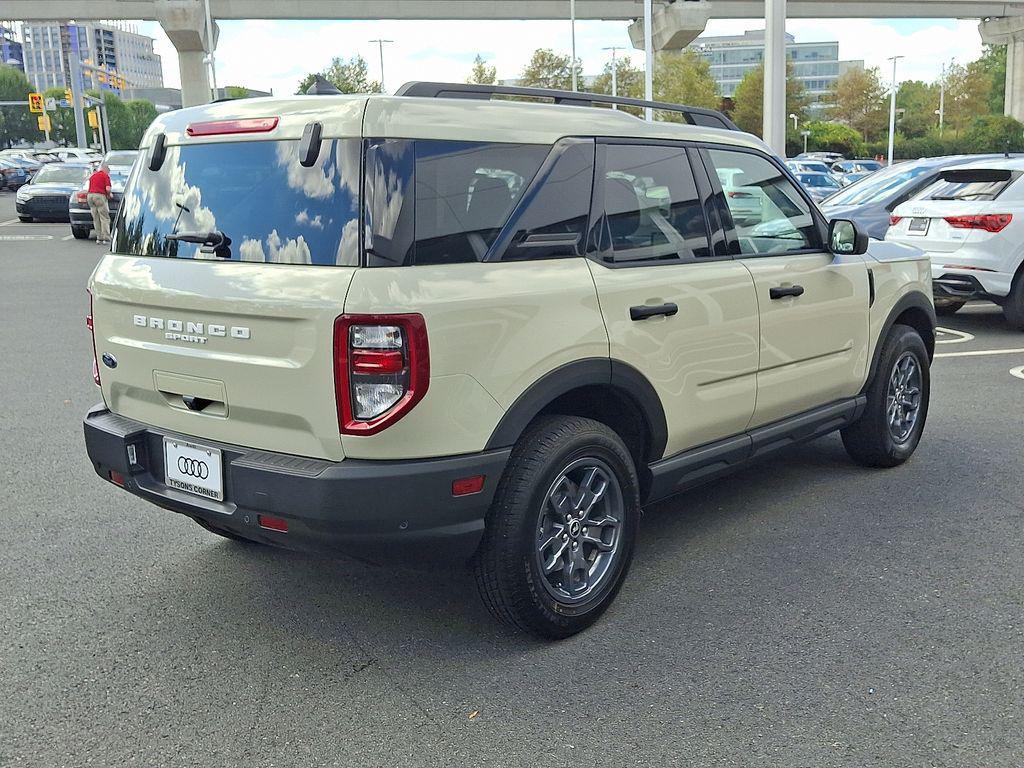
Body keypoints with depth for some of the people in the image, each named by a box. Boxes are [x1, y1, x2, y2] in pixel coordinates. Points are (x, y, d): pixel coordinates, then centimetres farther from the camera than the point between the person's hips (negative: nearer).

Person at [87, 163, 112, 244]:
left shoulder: (93, 175, 20)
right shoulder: (105, 175, 0)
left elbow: (89, 187, 24)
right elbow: (108, 189, -12)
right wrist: (108, 196, 8)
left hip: (90, 195, 7)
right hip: (99, 196, -7)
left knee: (96, 219, 10)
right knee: (105, 218, -5)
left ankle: (99, 237, 9)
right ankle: (106, 238, -10)